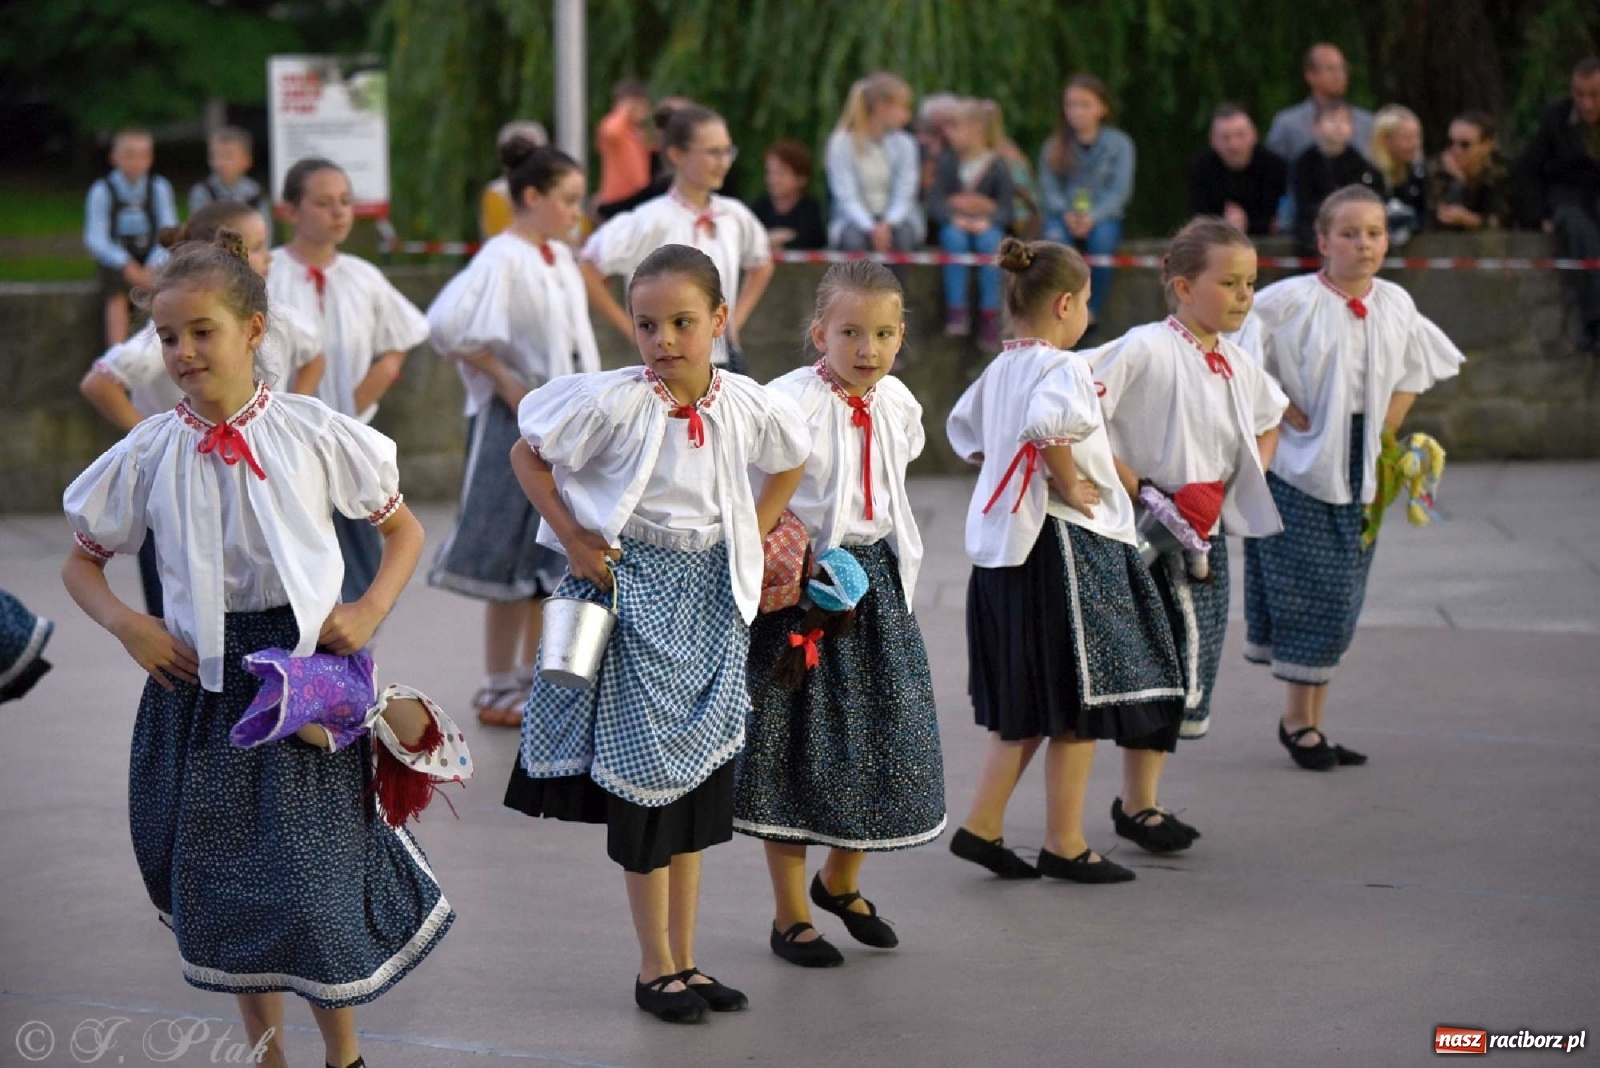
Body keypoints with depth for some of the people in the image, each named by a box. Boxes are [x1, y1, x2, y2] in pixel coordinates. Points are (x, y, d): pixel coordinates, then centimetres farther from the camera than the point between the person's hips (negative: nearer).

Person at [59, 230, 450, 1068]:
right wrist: (127, 625, -7)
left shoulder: (313, 433, -4)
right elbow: (81, 563, 11)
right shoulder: (148, 454, -1)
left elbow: (403, 529, 7)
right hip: (202, 678, 2)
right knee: (222, 878, 6)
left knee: (313, 879, -4)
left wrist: (370, 610, -8)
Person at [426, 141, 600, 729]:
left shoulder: (560, 258, 10)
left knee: (550, 558, 14)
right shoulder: (502, 259, -15)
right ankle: (498, 691, 7)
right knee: (516, 558, -2)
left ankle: (533, 677, 25)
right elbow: (450, 327, -25)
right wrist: (506, 382, -19)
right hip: (514, 419, -8)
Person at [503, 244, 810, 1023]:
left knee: (701, 782, 10)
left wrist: (754, 538, 7)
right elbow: (527, 453, -5)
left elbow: (790, 461, 17)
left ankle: (684, 959, 22)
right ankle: (656, 968, 12)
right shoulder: (611, 403, -16)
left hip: (711, 599, 4)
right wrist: (572, 537, -12)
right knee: (647, 783, 0)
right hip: (632, 592, -4)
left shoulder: (748, 406, -4)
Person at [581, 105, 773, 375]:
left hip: (728, 363, 6)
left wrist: (737, 319, 13)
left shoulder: (734, 217, 5)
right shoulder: (654, 221, -13)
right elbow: (587, 271, -16)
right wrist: (632, 330, -12)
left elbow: (761, 265, 25)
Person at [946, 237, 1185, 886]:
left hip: (1006, 545, 9)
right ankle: (1064, 844, 8)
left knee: (1026, 704, 17)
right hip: (1063, 546, -9)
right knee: (1079, 702, 2)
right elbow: (1046, 423, -36)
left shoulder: (999, 368, 12)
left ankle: (982, 825, 16)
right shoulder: (1062, 368, -16)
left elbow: (963, 430, 27)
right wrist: (1069, 484, -22)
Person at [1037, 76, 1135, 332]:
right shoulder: (1053, 147, 9)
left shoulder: (1119, 143, 4)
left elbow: (1120, 190, -5)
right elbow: (1049, 190, 1)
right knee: (1055, 238, -34)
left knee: (1102, 237, -36)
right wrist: (1066, 214, -19)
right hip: (1064, 216, 1)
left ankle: (1093, 309, -26)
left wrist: (1092, 217, -21)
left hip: (1103, 217, -1)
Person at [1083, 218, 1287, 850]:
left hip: (1209, 534, 8)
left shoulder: (1237, 365, 9)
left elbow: (1270, 419, 29)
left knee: (1187, 669, 11)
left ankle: (1141, 799, 22)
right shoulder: (1147, 349, -15)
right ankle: (1139, 804, 7)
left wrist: (1251, 483, 14)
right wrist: (1137, 491, -21)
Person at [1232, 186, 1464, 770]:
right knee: (1307, 587, -3)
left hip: (1360, 467, 5)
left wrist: (1381, 435, 8)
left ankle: (1309, 719, 16)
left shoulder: (1396, 305, 5)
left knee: (1341, 594, 7)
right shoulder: (1290, 300, -12)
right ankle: (1301, 721, 8)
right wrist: (1287, 413, -12)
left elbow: (1410, 376, 18)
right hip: (1299, 463, -5)